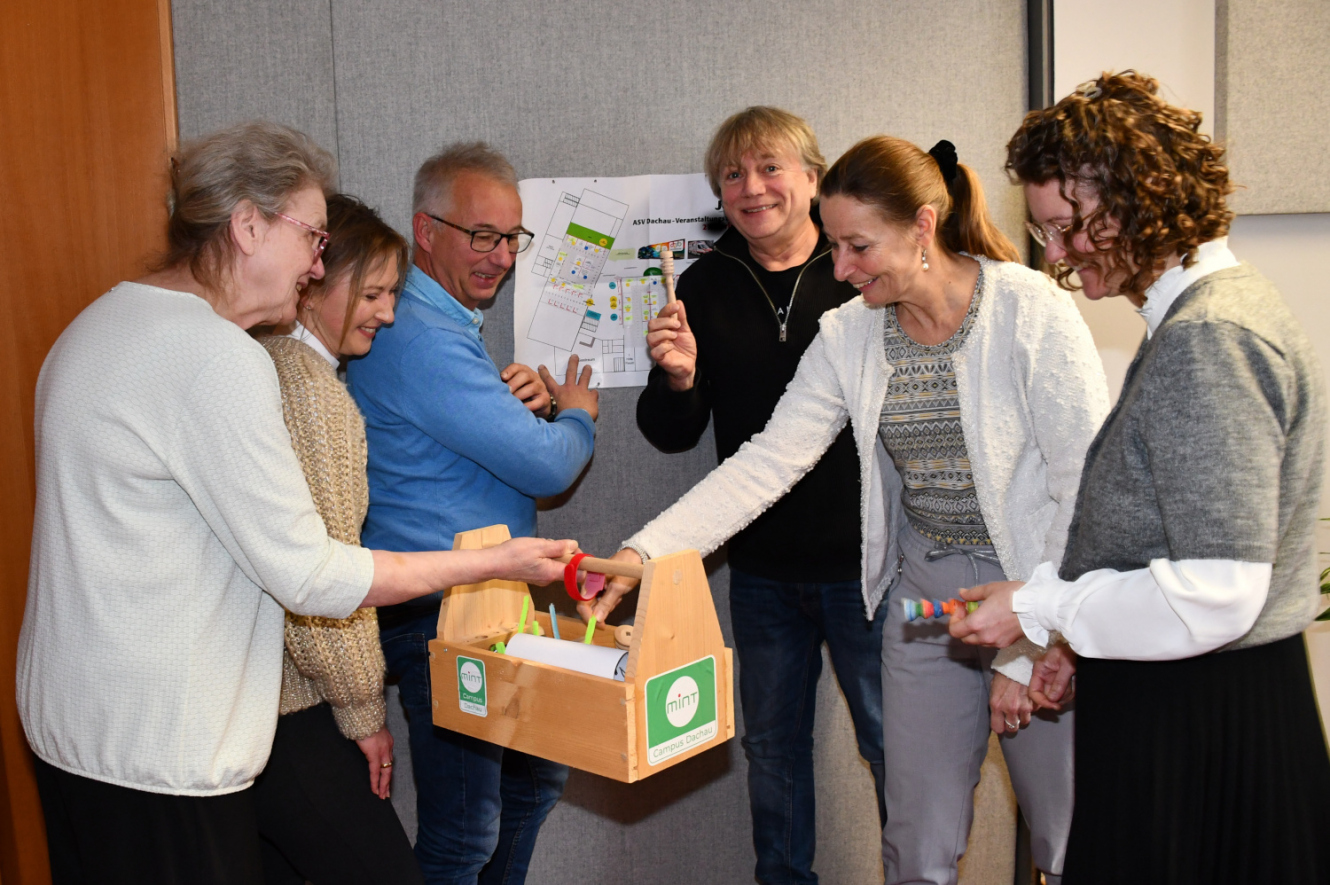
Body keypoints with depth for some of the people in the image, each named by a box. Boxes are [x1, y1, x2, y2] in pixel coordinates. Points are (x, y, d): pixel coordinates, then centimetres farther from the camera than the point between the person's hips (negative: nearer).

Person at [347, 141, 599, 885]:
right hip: (440, 615, -11)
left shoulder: (454, 325, 13)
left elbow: (498, 442, 20)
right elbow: (546, 467, -22)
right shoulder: (421, 338, -21)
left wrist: (536, 402, -2)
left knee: (537, 776, 23)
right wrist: (576, 414, 0)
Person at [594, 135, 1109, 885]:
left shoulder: (1034, 312, -14)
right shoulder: (850, 336, 0)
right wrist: (644, 552, -14)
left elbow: (1088, 490, -13)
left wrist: (1027, 651, -14)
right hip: (923, 597, 4)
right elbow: (768, 460, -4)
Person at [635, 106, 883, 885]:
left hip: (864, 557, -3)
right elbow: (675, 435, 4)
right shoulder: (706, 286, 4)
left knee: (892, 740, 8)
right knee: (772, 741, 18)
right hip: (762, 565, 4)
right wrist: (676, 379, -14)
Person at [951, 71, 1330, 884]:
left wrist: (1038, 609, -14)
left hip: (1197, 728, -9)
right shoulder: (1204, 314, 11)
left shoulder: (1209, 339, -21)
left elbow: (1216, 593, -25)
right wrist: (1083, 638, 13)